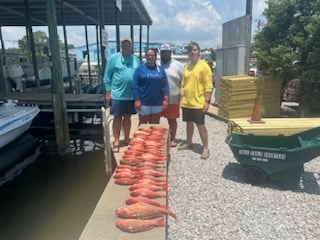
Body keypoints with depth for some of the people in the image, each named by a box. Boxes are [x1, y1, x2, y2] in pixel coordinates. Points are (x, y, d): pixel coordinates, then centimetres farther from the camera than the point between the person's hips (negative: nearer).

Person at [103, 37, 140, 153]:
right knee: (117, 118, 4)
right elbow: (107, 76, -3)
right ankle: (116, 141, 14)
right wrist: (108, 92, -7)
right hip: (117, 95, -3)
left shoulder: (136, 59, 9)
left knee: (127, 117, 13)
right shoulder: (114, 58, -3)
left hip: (132, 95, 4)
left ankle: (127, 139, 26)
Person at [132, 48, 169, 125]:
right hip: (144, 103, -3)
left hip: (157, 103, 3)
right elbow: (135, 85, -5)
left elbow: (165, 85, 7)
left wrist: (165, 99, -1)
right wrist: (137, 100, -11)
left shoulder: (160, 69, 8)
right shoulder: (140, 68, -1)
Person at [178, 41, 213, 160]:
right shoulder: (186, 67, 11)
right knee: (189, 123, 16)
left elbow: (208, 86, -11)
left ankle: (205, 148, 10)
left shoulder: (204, 66, -8)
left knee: (200, 125, -1)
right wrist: (181, 99, 10)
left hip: (198, 103, -6)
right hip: (187, 102, 6)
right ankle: (189, 143, 32)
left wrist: (207, 101, -16)